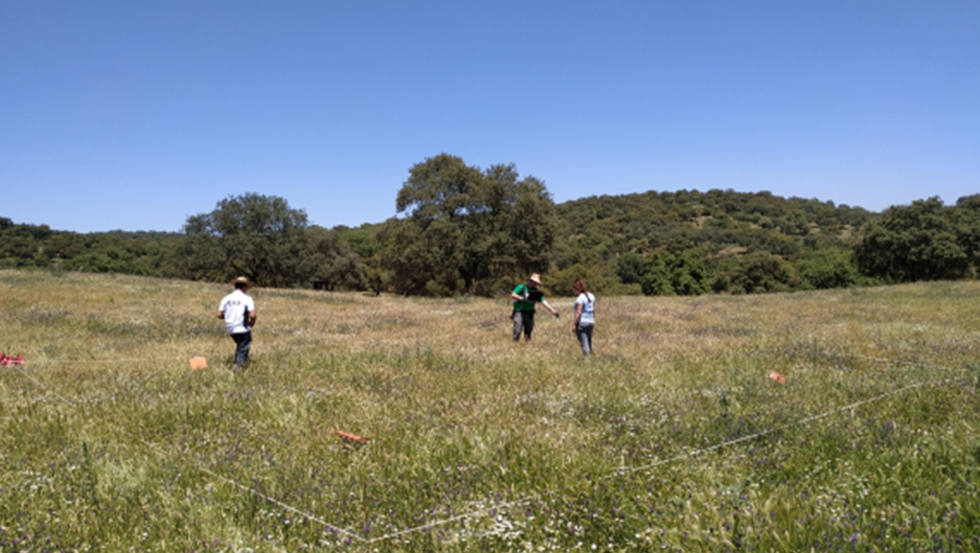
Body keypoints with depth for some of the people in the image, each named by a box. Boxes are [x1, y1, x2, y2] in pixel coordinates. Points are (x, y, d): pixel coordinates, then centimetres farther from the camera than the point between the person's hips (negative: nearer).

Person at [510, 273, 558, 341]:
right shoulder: (522, 287, -3)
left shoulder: (536, 292, 10)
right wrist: (522, 298, -21)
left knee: (528, 332, 4)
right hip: (519, 312, -5)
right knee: (517, 331, -14)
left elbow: (544, 302, 2)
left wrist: (552, 310, -10)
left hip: (529, 314, 5)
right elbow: (512, 295, -10)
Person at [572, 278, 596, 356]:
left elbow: (578, 313, -18)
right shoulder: (591, 296, 7)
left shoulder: (580, 298, -15)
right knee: (589, 341, 19)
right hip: (590, 322, 8)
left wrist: (574, 324, -13)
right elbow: (593, 310, 13)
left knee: (584, 343, -5)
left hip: (581, 323, -8)